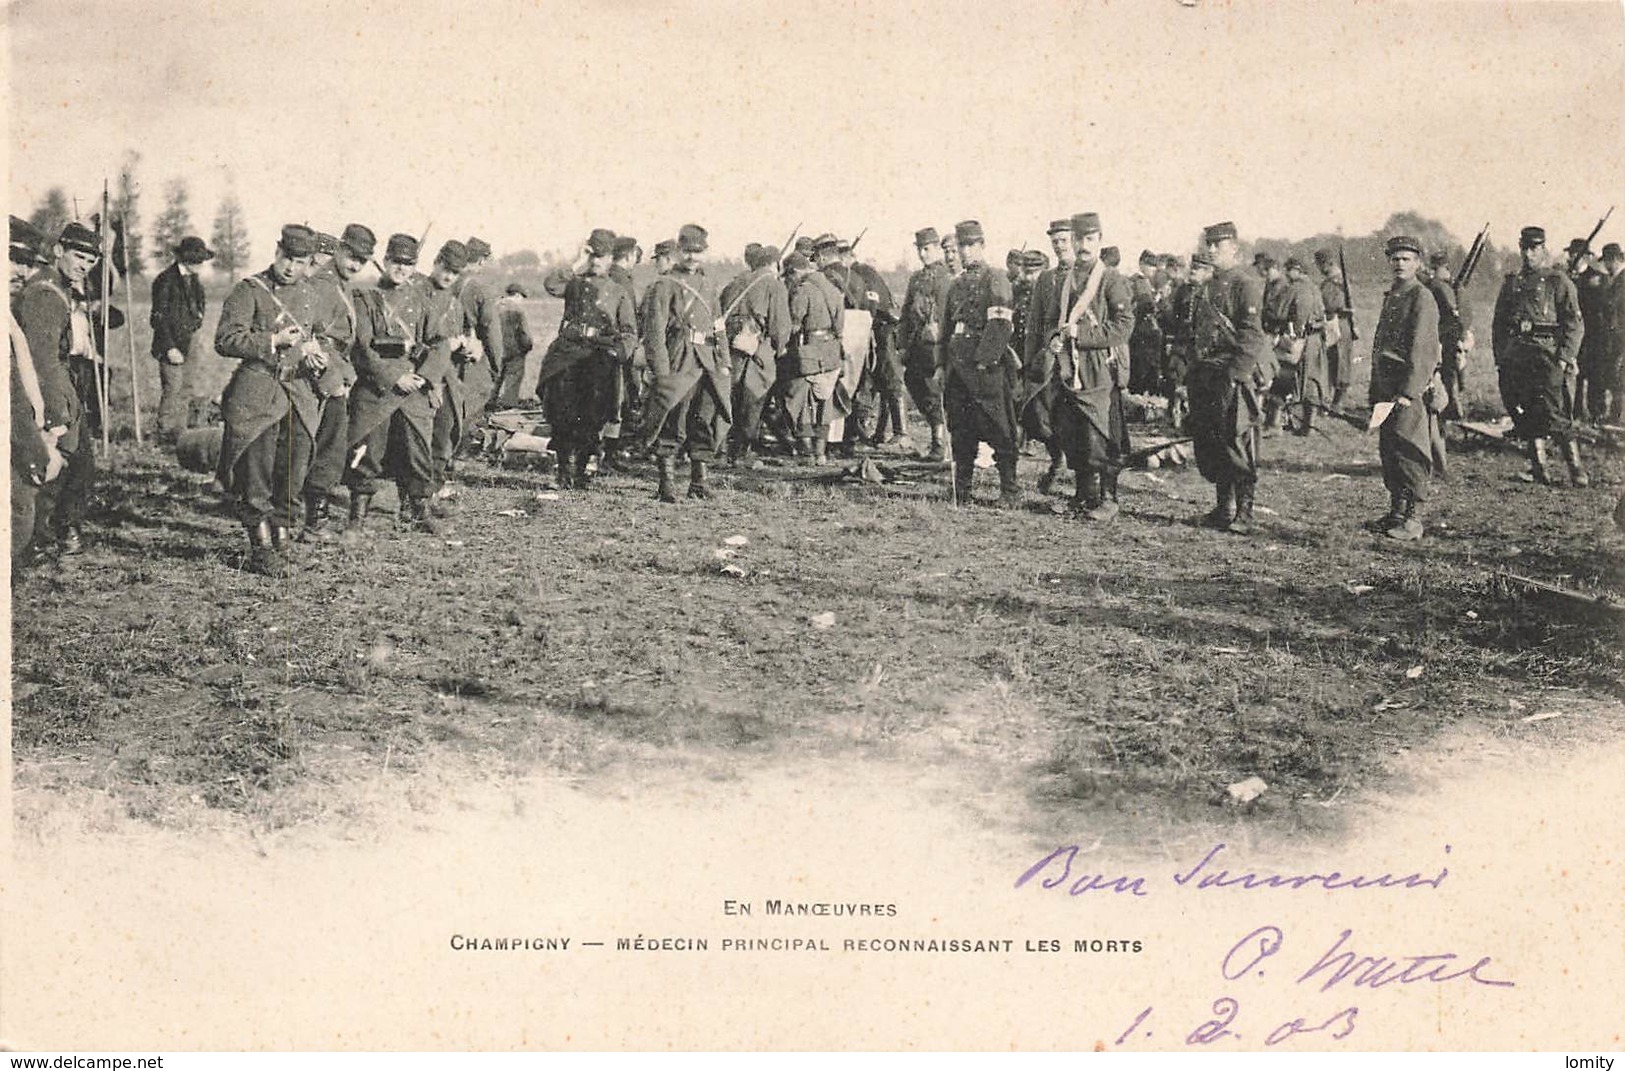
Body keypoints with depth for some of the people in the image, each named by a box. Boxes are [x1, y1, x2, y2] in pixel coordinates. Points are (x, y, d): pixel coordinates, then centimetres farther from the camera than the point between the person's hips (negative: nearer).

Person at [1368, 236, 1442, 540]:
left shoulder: (1422, 298, -10)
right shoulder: (1391, 296, 18)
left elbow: (1423, 351, -18)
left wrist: (1408, 392, -24)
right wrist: (1374, 389, 18)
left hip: (1413, 388, -9)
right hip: (1387, 387, 9)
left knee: (1408, 452, -8)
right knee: (1388, 450, 11)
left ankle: (1413, 520, -4)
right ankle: (1396, 512, 20)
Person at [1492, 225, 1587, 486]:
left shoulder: (1559, 282, 2)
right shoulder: (1511, 283, 15)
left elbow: (1575, 325, -1)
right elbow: (1499, 325, 18)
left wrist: (1565, 358, -11)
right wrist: (1500, 358, 9)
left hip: (1548, 354, -5)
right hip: (1516, 356, 5)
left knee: (1554, 415, -10)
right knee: (1526, 414, 4)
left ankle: (1577, 469, -3)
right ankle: (1539, 467, 12)